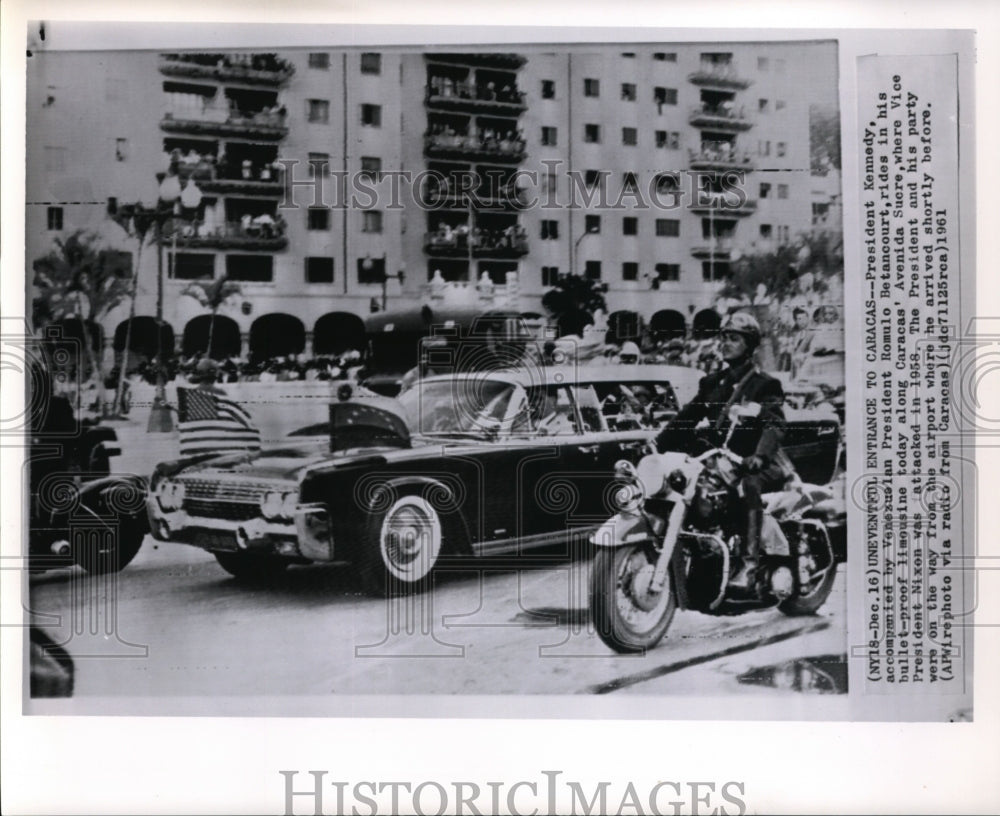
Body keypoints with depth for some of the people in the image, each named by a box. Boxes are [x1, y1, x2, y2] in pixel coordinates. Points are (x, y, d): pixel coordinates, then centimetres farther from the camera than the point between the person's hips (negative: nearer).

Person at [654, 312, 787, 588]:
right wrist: (657, 446, -3)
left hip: (751, 464, -6)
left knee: (749, 484, -37)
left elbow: (775, 425, -14)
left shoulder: (765, 384, 1)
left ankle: (750, 563, -41)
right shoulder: (711, 382, 19)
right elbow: (686, 418, 13)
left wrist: (760, 456, -35)